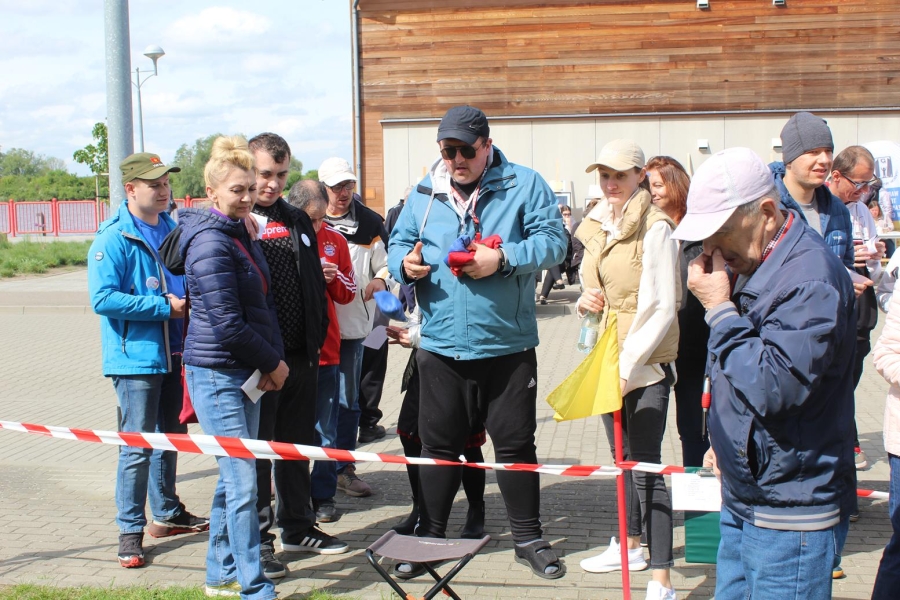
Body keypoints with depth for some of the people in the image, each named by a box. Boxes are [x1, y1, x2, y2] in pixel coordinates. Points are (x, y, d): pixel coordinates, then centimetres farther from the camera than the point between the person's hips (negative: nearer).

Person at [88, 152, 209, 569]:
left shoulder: (173, 229, 10)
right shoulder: (113, 238, -13)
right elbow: (103, 298, -22)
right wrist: (164, 307, -21)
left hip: (173, 352, 8)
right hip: (136, 357, -7)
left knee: (171, 437, 18)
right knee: (138, 446, -4)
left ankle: (166, 513, 33)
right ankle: (130, 530, 6)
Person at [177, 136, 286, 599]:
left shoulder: (241, 233, 13)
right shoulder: (209, 242, -16)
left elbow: (263, 304, 18)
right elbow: (225, 324, -19)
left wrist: (271, 361, 5)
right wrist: (272, 363, -8)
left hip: (244, 372, 9)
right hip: (216, 374, -9)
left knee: (234, 477, 15)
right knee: (243, 482, -7)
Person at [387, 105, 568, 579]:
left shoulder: (524, 184, -2)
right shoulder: (423, 193, 8)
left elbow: (553, 241, -8)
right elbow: (398, 243, 15)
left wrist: (503, 259, -21)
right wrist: (404, 263, -8)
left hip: (507, 344, -2)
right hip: (440, 344, 3)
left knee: (515, 443, 7)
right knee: (438, 445, 11)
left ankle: (528, 538, 22)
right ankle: (430, 535, 25)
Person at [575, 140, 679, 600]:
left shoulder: (655, 228, -13)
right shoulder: (596, 226, 10)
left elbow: (662, 308, -17)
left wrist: (628, 365, -21)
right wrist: (585, 301, -1)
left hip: (646, 364, -7)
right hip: (608, 360, 7)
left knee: (645, 467, -9)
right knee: (623, 458, 18)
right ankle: (631, 546, 35)